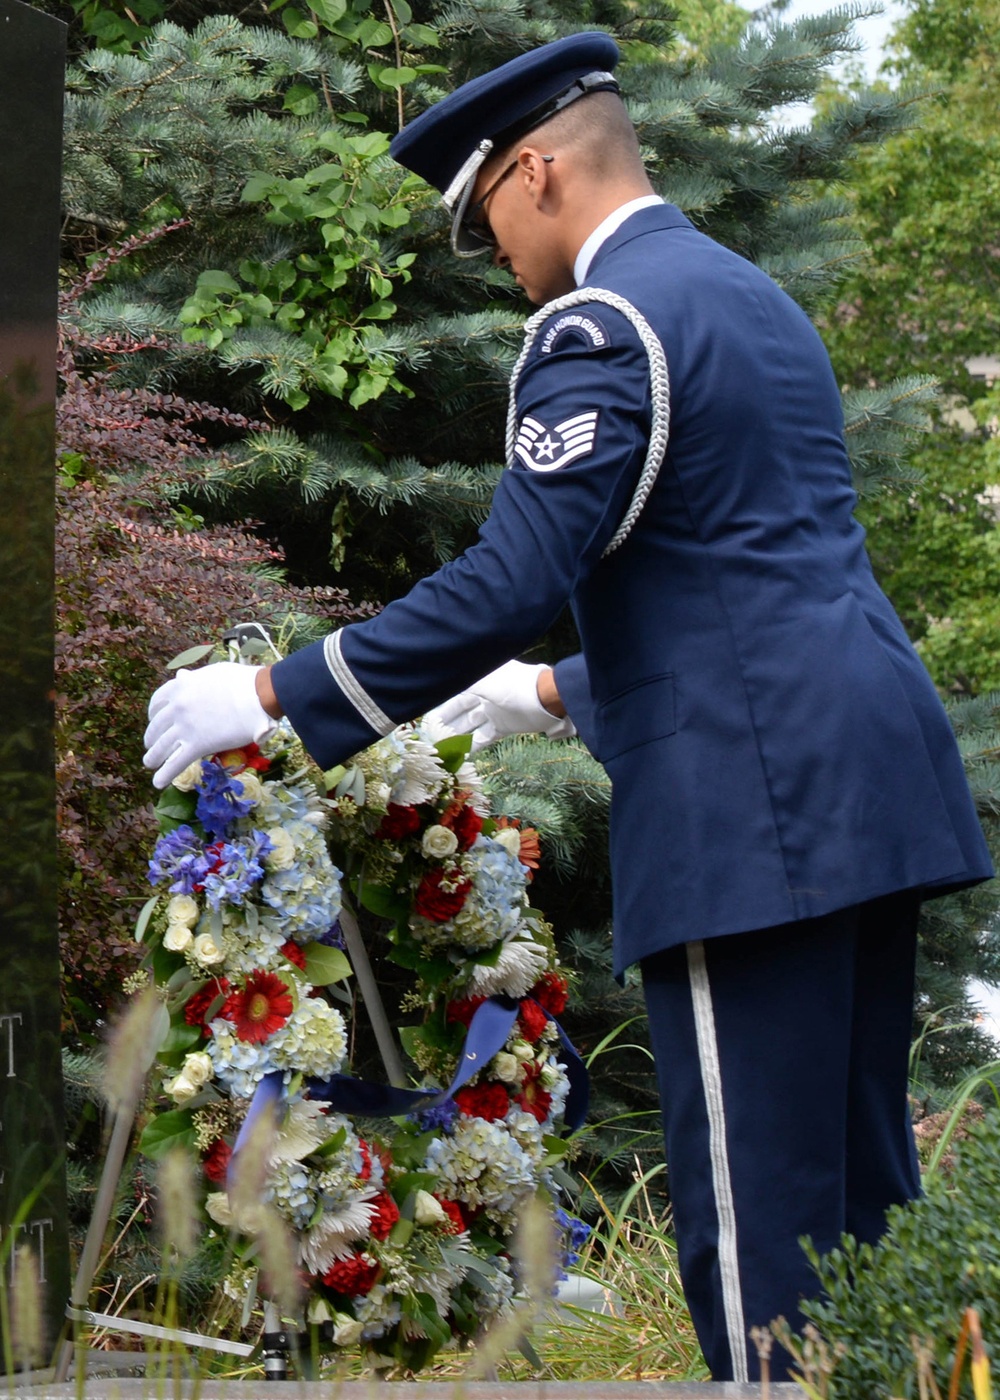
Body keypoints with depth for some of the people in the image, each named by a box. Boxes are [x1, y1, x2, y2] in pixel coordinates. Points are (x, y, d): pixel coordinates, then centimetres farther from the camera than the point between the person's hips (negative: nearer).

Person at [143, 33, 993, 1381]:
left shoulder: (600, 327, -9)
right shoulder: (753, 298, 20)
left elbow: (507, 585, -18)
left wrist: (273, 698, -10)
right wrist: (563, 692, 34)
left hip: (750, 812, -9)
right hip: (871, 788, 9)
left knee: (754, 1211, -5)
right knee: (858, 1181, 13)